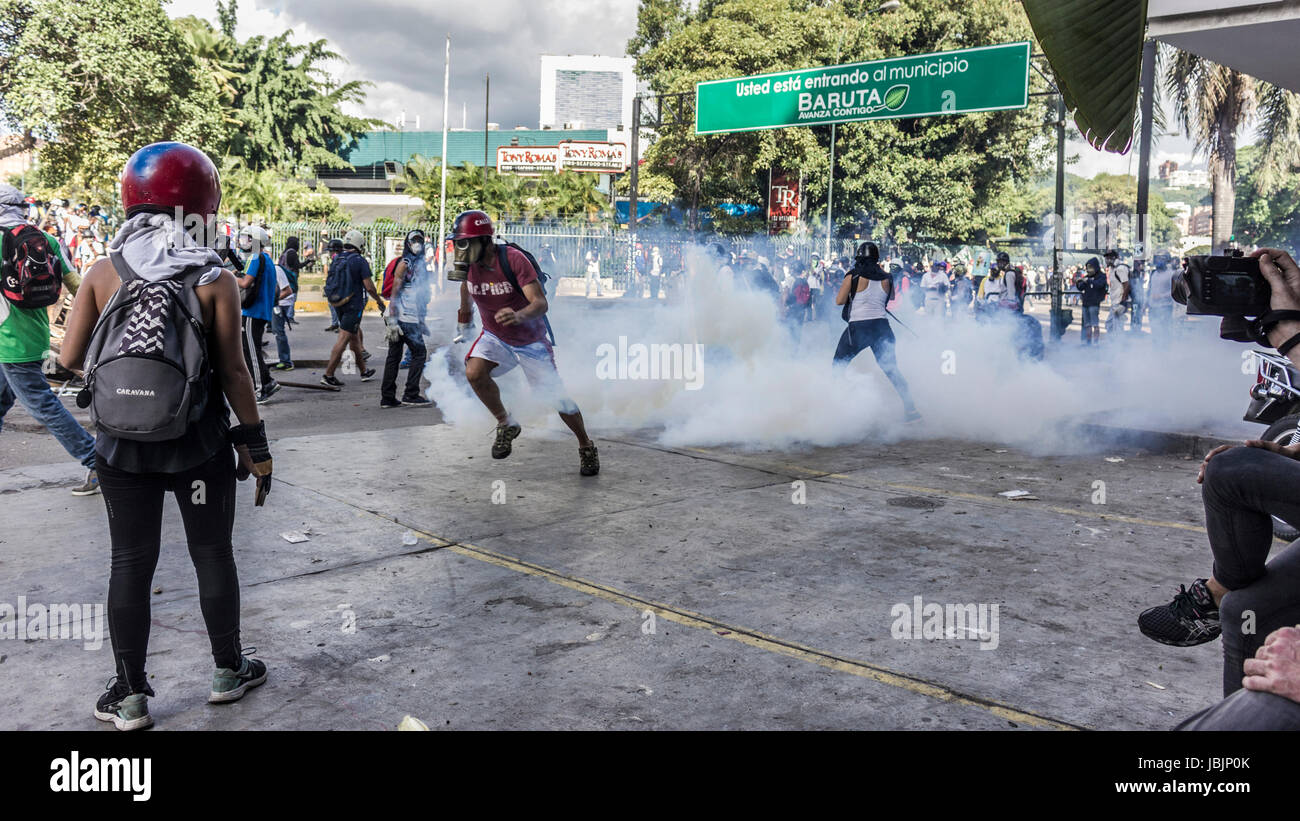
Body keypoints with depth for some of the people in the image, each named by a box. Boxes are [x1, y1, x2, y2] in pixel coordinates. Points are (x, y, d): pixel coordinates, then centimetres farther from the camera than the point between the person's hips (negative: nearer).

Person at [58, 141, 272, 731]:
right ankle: (228, 671, 29)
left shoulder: (104, 273, -3)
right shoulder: (214, 279, -9)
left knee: (131, 563, 11)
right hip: (200, 446, -1)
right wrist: (255, 443, 0)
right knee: (213, 554, 14)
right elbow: (233, 371, -9)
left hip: (124, 445, 2)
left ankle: (130, 696, 20)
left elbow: (70, 358, -4)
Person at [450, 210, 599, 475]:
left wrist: (519, 316, -55)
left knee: (558, 399, -1)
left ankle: (586, 448, 24)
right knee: (474, 372, -26)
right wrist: (464, 319, 29)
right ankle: (506, 425, -2)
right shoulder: (468, 264, -11)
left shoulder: (513, 260, -27)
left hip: (530, 340, -4)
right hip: (494, 337, 4)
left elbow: (540, 303, -33)